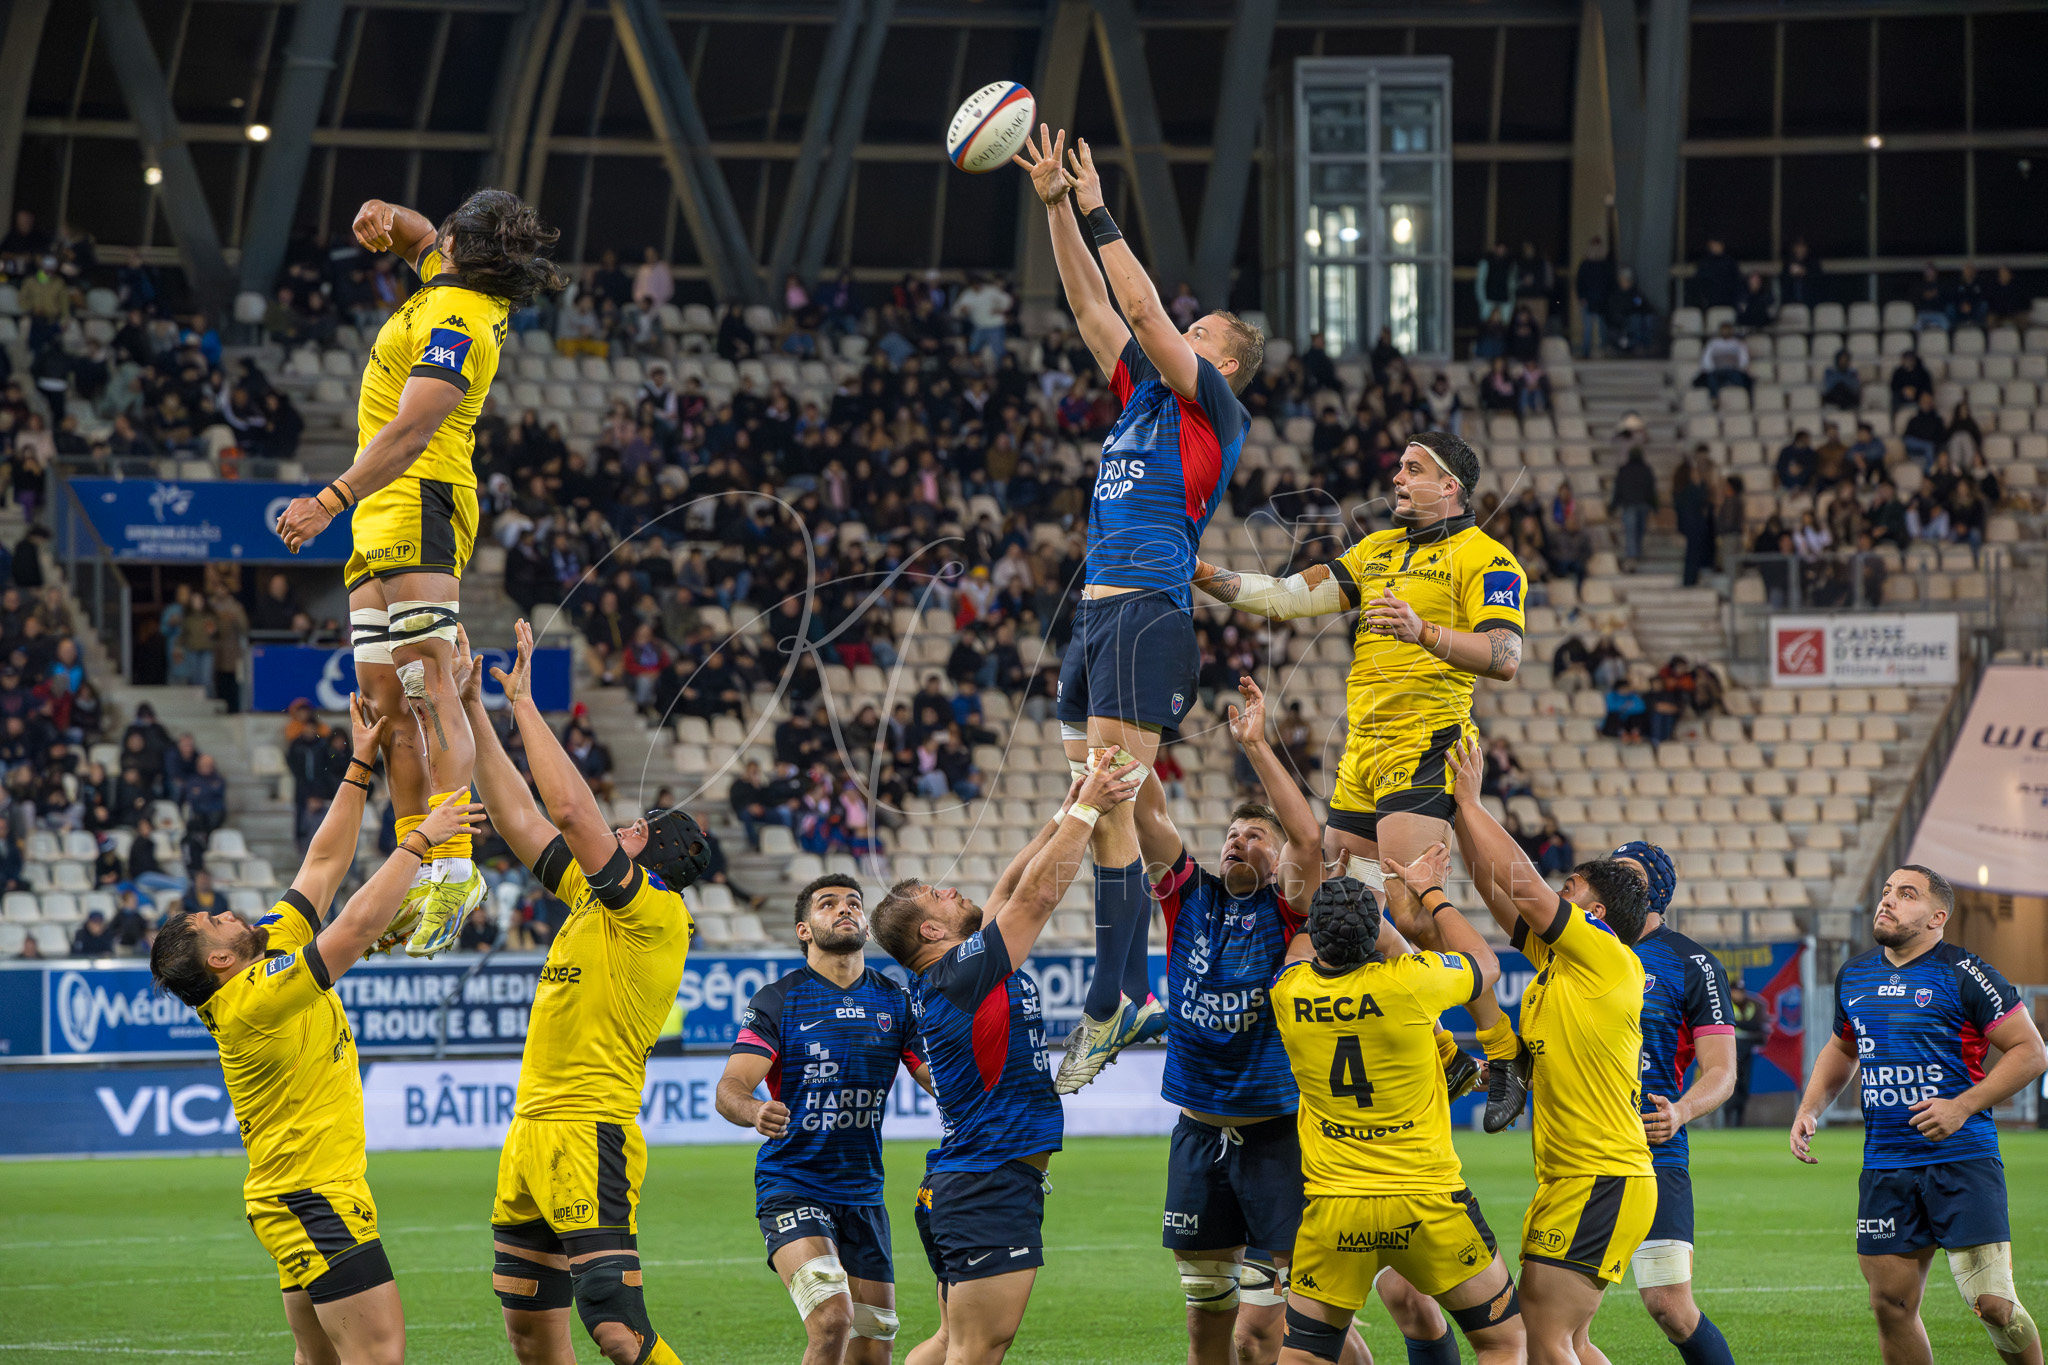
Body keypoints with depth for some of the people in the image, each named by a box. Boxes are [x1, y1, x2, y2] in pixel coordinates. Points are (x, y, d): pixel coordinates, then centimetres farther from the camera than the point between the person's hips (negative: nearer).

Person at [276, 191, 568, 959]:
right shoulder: (456, 287, 13)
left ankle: (455, 865, -30)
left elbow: (411, 432, -25)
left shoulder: (455, 322, -16)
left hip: (418, 504, -10)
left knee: (427, 688, -20)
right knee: (387, 701, 5)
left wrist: (332, 499, -31)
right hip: (383, 521, 10)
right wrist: (387, 221, 9)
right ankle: (419, 878, 3)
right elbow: (418, 238, 33)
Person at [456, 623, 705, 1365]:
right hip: (531, 1137, 10)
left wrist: (523, 703, -10)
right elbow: (520, 817, 20)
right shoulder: (593, 901, 15)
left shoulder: (655, 913, -9)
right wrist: (472, 707, 19)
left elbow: (569, 809, -18)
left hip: (589, 1139, -10)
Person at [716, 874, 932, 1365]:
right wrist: (753, 1111, -38)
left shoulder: (896, 1002, 7)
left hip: (863, 1193, 5)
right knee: (832, 1318, -27)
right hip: (791, 1188, -5)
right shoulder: (777, 1001, -5)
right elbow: (730, 1088, -14)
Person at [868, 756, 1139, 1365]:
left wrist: (1063, 817, 19)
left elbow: (1009, 890, 21)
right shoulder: (964, 973, -13)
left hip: (957, 1188, 10)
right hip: (993, 1184, -10)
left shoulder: (937, 982, 13)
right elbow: (1036, 894, -13)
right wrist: (1084, 810, -5)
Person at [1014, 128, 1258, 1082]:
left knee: (1111, 809, -13)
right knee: (1105, 812, 5)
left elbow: (1141, 307, -8)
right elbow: (1093, 304, 21)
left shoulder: (1214, 409, 0)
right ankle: (1137, 994, 8)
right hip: (1098, 611, 9)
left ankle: (1106, 1009, -14)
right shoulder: (1145, 394, 20)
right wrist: (1056, 207, 15)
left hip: (1149, 613, -9)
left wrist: (1098, 214, -2)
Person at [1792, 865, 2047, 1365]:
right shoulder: (1853, 976, 12)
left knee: (1993, 1305, -13)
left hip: (1962, 1159, -5)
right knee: (1891, 1304, 2)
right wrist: (1808, 1109, 15)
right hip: (1884, 1166, 5)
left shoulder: (1964, 975, -6)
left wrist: (1963, 1106, -15)